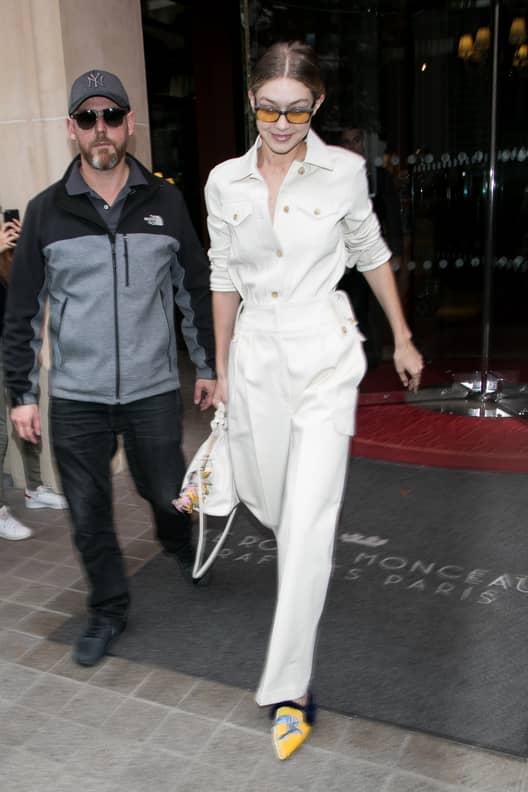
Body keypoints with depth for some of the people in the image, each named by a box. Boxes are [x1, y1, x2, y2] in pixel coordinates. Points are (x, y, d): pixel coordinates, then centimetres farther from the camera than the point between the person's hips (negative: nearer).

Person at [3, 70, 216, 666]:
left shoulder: (165, 203, 1)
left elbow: (196, 289, 8)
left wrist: (207, 366, 9)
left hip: (155, 389, 0)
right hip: (75, 398, 0)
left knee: (165, 491, 13)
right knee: (88, 514, 9)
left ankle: (177, 541, 49)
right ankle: (108, 611, 31)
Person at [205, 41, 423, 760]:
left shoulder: (343, 171, -4)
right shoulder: (225, 182, 3)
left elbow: (372, 255, 9)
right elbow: (223, 280, 10)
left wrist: (403, 340, 14)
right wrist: (221, 370, 13)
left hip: (323, 357, -3)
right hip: (256, 357, 3)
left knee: (306, 525, -9)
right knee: (264, 499, 16)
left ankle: (288, 689, 4)